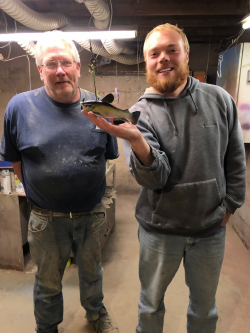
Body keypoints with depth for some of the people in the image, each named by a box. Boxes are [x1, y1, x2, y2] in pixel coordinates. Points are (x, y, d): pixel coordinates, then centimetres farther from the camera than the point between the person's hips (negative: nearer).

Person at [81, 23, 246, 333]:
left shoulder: (219, 100, -4)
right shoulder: (140, 113, -11)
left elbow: (235, 160, 4)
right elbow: (156, 178, -22)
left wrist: (230, 204, 4)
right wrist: (136, 139, -39)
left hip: (211, 228, 2)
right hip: (160, 230, -1)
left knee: (205, 306, 24)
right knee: (151, 303, 21)